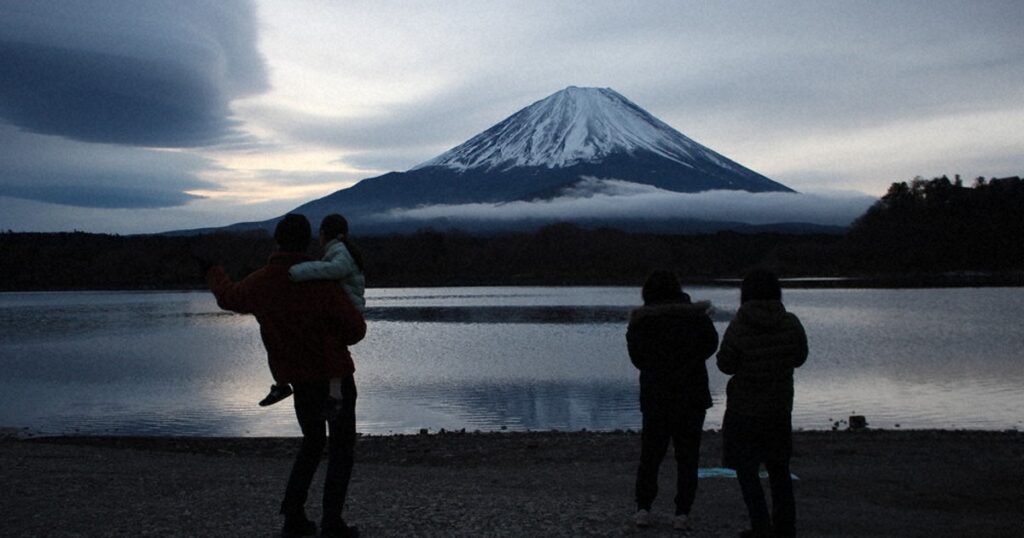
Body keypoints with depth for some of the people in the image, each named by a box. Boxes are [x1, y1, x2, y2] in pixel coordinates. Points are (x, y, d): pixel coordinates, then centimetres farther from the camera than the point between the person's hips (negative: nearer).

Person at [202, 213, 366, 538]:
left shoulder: (260, 283, -6)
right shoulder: (321, 282, -21)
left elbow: (229, 297, 17)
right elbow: (356, 328, -18)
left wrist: (212, 274, 38)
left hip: (298, 377, 5)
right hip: (335, 373, -5)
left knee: (312, 443, 21)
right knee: (342, 447, 5)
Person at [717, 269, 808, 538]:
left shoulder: (739, 327, -16)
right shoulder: (791, 324, -6)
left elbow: (726, 365, -9)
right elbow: (799, 357, 6)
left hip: (745, 410, -4)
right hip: (780, 408, 4)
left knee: (746, 469, 7)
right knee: (779, 469, 16)